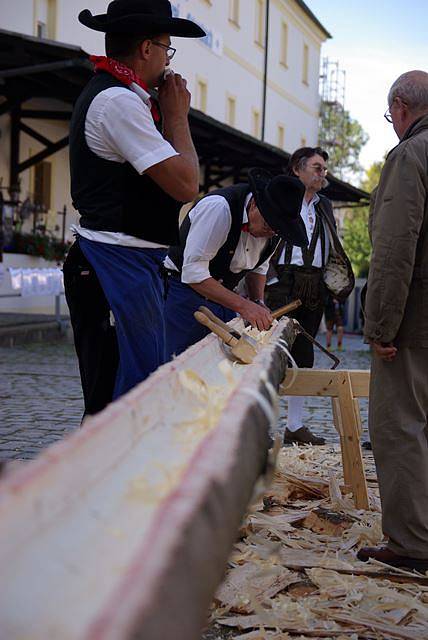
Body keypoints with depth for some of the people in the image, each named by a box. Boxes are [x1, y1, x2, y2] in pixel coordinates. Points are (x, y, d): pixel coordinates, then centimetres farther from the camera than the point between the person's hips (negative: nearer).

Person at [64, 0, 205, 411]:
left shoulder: (116, 96, 18)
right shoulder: (118, 101, -15)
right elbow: (185, 185, -17)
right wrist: (177, 116, -7)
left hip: (134, 265, 11)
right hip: (119, 265, -11)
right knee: (127, 396, -8)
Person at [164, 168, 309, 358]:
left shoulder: (273, 224, -4)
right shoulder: (218, 208, -27)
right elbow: (193, 273, -29)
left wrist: (258, 305, -3)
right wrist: (243, 305, -31)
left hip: (222, 296, 7)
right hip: (186, 289, -7)